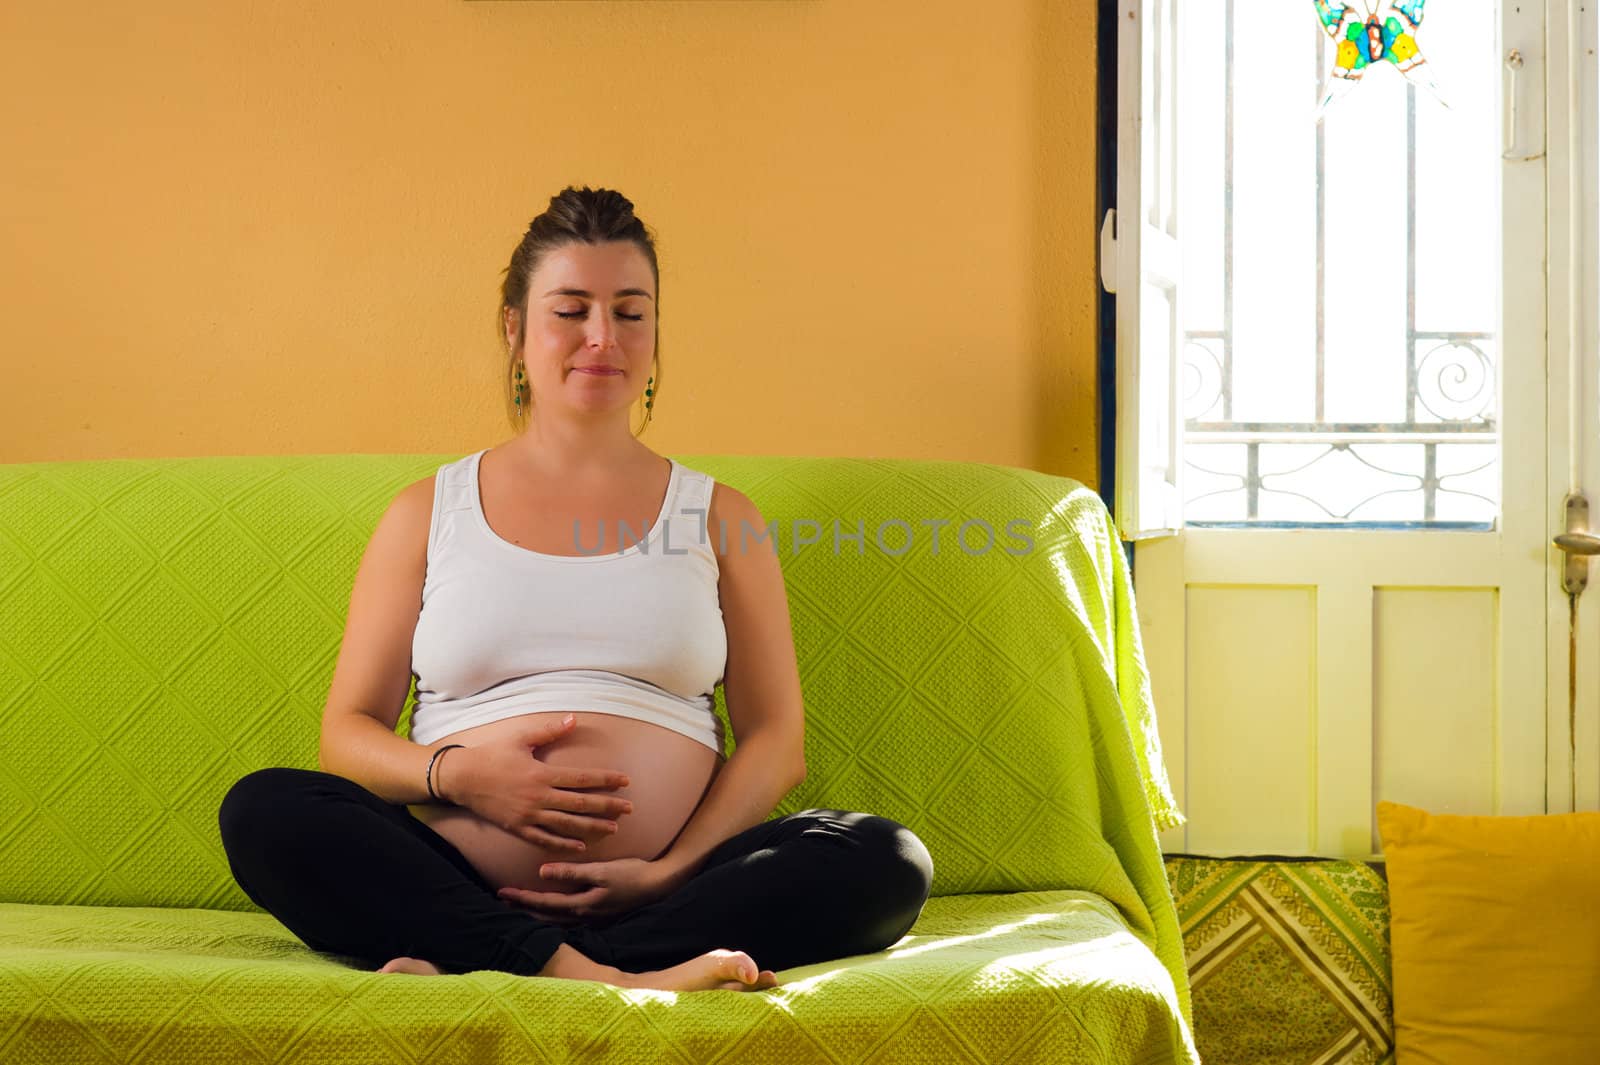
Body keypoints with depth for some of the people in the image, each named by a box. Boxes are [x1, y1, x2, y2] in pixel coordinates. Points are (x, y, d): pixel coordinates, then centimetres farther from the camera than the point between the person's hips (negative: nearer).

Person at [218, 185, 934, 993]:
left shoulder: (718, 516, 16)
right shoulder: (426, 514, 16)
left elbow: (776, 737, 9)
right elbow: (347, 731, 11)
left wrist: (672, 871, -9)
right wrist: (457, 773, -11)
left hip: (667, 894, 1)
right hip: (457, 887, 0)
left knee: (888, 863, -27)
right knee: (263, 811, -26)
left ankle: (467, 966, -32)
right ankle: (601, 976, -35)